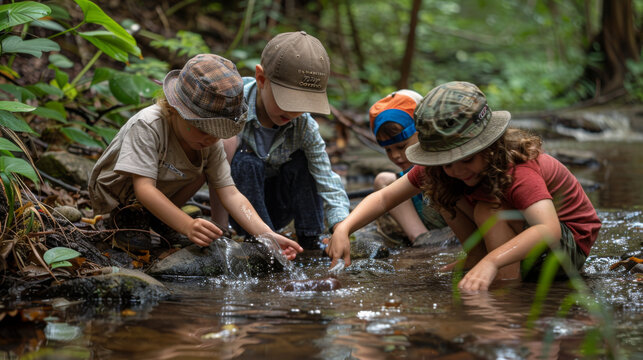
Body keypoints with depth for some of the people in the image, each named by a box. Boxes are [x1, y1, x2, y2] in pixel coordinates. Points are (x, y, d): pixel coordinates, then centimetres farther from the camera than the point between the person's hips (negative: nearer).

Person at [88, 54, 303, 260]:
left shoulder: (211, 141, -17)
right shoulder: (147, 126, -36)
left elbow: (230, 194, -19)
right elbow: (144, 188, -40)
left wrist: (267, 235, -32)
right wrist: (187, 226, -52)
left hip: (163, 192, 7)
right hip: (115, 191, -7)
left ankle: (156, 217, 4)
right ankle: (126, 215, -7)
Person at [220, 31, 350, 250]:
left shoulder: (304, 127, -15)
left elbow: (328, 183, -18)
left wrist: (341, 231, -31)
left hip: (272, 210, 3)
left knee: (301, 161, -18)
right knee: (245, 162, -29)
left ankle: (310, 240, -11)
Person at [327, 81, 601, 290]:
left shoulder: (519, 169, -35)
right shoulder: (438, 170, -14)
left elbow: (550, 230, -52)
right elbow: (384, 198, -11)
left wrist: (491, 262, -67)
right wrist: (343, 229, -30)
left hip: (570, 243, -7)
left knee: (487, 210, -31)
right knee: (443, 191, -8)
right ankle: (477, 258, 0)